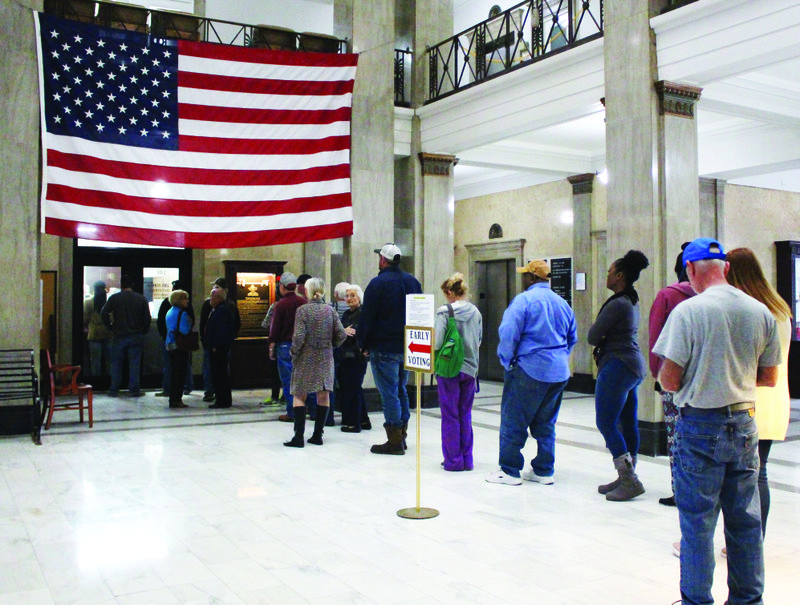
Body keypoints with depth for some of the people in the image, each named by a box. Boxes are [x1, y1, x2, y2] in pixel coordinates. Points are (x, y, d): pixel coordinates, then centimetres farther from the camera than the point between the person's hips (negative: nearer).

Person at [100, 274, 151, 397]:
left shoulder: (114, 298, -2)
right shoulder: (141, 299, 1)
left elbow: (104, 313, -10)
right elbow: (147, 318, 0)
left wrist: (110, 328, 0)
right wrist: (143, 332, 10)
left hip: (119, 336, 0)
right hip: (136, 336, 1)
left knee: (116, 364, 7)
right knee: (134, 364, 4)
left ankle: (114, 390, 9)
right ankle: (134, 389, 5)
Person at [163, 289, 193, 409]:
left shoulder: (169, 312, 13)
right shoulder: (182, 314, -15)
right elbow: (185, 331, -21)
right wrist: (190, 323, -5)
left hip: (169, 345, 9)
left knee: (173, 373, 14)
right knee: (180, 373, -3)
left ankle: (173, 400, 17)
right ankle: (177, 400, -2)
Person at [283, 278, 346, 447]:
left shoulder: (302, 310, -9)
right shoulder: (330, 310, 1)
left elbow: (299, 337, -15)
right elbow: (341, 335, -1)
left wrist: (294, 354, 0)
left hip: (306, 359, -3)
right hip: (326, 358, 3)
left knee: (299, 396, 4)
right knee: (323, 396, 9)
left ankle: (299, 436, -1)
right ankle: (318, 435, 12)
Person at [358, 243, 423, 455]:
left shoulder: (378, 283, -11)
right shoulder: (413, 282, 11)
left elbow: (367, 317, -11)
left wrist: (364, 344, 0)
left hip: (384, 348, -7)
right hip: (408, 348, 7)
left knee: (389, 393, -3)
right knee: (401, 390, 16)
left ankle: (394, 441, -1)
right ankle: (401, 437, 22)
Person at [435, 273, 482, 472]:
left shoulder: (445, 311, -13)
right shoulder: (476, 312, 3)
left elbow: (438, 342, -14)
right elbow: (479, 340, 10)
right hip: (470, 368, 5)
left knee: (450, 416, 4)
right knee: (465, 414, 13)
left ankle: (453, 460, 10)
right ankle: (467, 459, 19)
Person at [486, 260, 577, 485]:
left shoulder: (524, 300, -11)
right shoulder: (562, 303, 11)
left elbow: (508, 333, -17)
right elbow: (572, 337, 19)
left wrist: (506, 361, -5)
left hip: (530, 370, -7)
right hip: (559, 372, 7)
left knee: (513, 422, 3)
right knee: (546, 423, 16)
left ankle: (509, 470, 8)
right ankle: (544, 470, 20)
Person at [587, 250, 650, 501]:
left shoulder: (617, 304, -17)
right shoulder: (632, 302, 14)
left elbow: (592, 336, -13)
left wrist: (601, 340, 7)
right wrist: (605, 342, 2)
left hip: (617, 365, -10)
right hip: (633, 365, 10)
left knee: (606, 422, -6)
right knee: (628, 424, 12)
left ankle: (629, 481, -5)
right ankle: (627, 478, 20)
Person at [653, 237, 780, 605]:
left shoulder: (689, 310, -14)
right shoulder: (762, 312, 3)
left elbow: (668, 380, -15)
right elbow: (769, 378, 9)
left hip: (701, 426, -5)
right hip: (745, 424, 5)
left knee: (697, 521, 5)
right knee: (745, 519, 15)